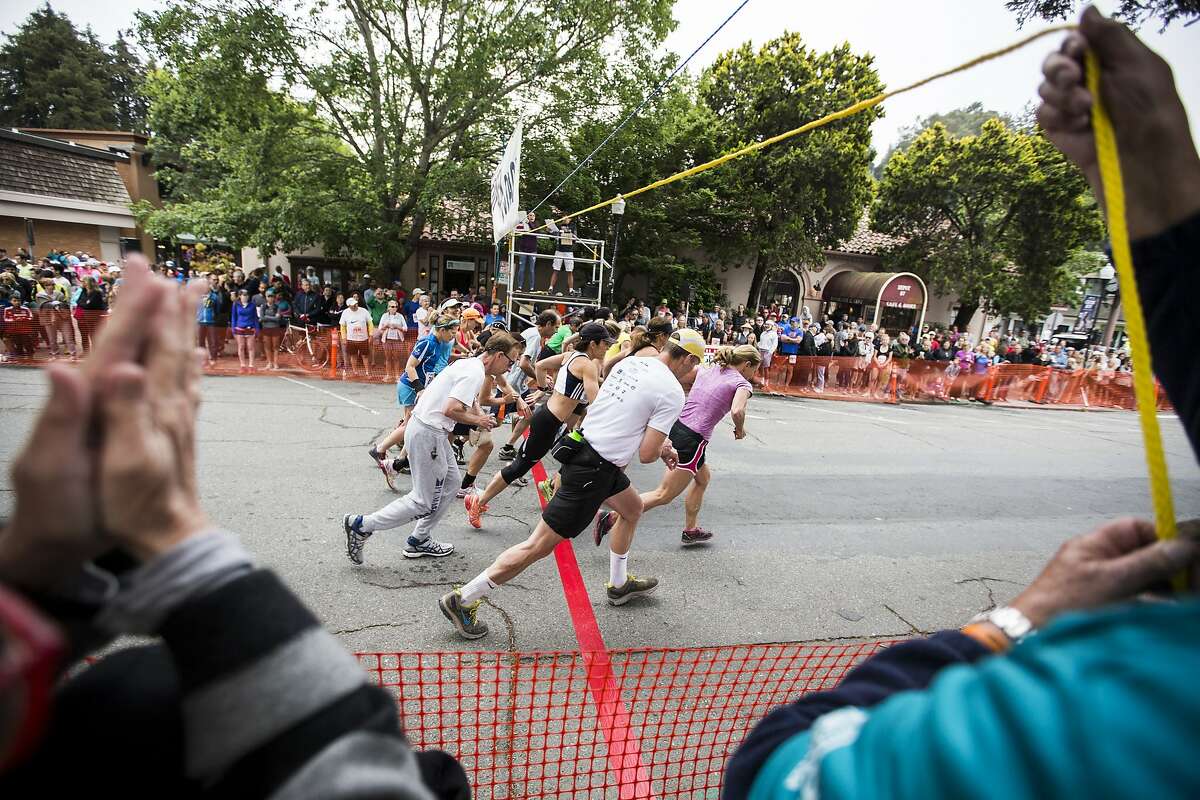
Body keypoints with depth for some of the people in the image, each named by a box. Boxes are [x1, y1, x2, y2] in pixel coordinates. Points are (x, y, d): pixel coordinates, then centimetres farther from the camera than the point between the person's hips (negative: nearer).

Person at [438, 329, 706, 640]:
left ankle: (619, 585, 43)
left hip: (581, 445, 9)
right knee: (539, 546, -1)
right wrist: (664, 450, 9)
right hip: (593, 472, -9)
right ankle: (462, 600, 7)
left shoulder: (631, 361, 8)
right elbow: (646, 455, -14)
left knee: (633, 509, 29)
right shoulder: (672, 393, -13)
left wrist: (658, 445, 19)